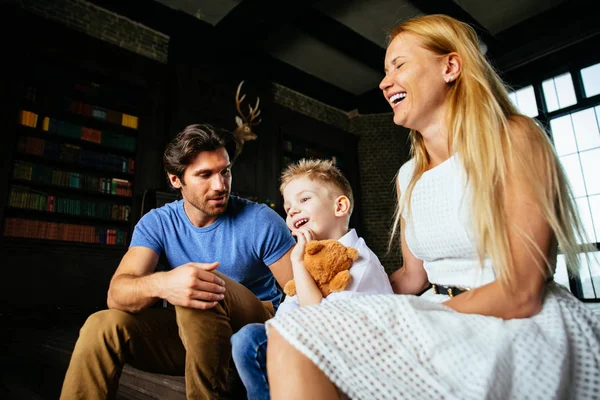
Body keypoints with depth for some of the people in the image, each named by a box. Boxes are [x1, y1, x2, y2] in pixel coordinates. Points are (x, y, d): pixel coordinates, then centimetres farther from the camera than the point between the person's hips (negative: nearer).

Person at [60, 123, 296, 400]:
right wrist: (160, 284, -42)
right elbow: (116, 294, -20)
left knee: (208, 287, -32)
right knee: (102, 326, -18)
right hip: (195, 330, 3)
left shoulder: (261, 221, -16)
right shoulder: (158, 223, -6)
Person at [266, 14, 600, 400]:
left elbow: (520, 296, -16)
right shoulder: (408, 177, 10)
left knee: (299, 339, -25)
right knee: (292, 339, -13)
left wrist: (398, 325, -17)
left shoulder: (512, 138, -10)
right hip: (445, 324, 6)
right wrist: (349, 306, 6)